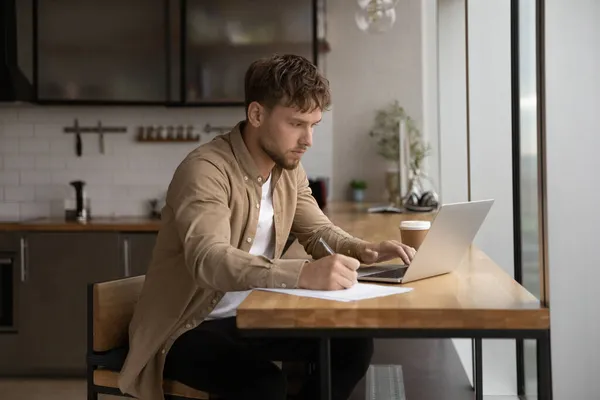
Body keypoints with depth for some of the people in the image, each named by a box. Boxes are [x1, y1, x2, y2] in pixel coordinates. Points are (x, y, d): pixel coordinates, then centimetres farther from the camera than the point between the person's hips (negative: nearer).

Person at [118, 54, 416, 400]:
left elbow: (319, 232, 12)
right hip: (185, 329, -7)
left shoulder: (289, 169, 2)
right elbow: (209, 261, -39)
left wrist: (363, 250, -11)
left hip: (252, 317, 8)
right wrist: (304, 273, -53)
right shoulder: (206, 170, -25)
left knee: (354, 344, -7)